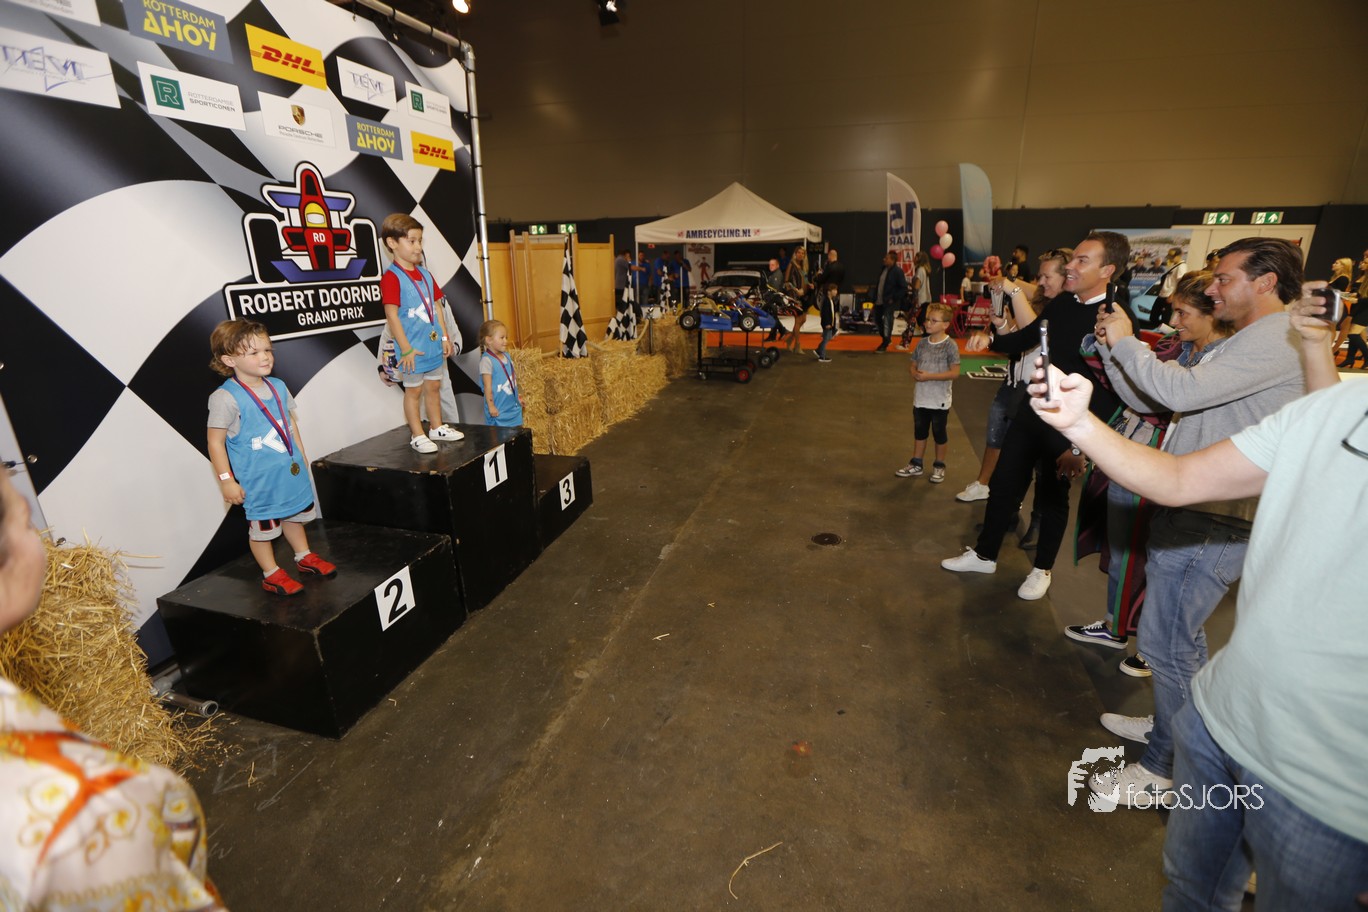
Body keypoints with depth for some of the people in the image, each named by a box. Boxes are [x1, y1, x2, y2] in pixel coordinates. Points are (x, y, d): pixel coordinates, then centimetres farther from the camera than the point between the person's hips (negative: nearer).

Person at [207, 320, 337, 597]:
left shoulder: (278, 386, 2)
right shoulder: (225, 398, -19)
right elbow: (216, 442, -16)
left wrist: (301, 455, 18)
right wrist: (226, 480, -15)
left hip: (291, 470, 7)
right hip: (258, 480, -6)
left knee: (294, 513, 22)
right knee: (262, 525, 9)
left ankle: (304, 556, 42)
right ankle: (271, 574, 24)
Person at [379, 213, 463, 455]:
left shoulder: (425, 274, 10)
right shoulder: (391, 277, -14)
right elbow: (392, 316, -17)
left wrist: (445, 337, 10)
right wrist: (406, 349, -19)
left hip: (434, 343, 7)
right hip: (413, 347, -7)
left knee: (434, 386, 16)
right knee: (413, 390, 3)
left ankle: (437, 427, 30)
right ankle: (417, 435, 13)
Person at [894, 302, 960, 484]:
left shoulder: (950, 345, -14)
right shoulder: (922, 343, 2)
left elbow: (955, 372, -18)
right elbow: (912, 364, 11)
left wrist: (929, 376, -22)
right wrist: (914, 373, -13)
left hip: (940, 400, -5)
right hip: (921, 397, 5)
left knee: (939, 433, 11)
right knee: (919, 431, 16)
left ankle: (939, 466, 26)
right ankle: (916, 464, 28)